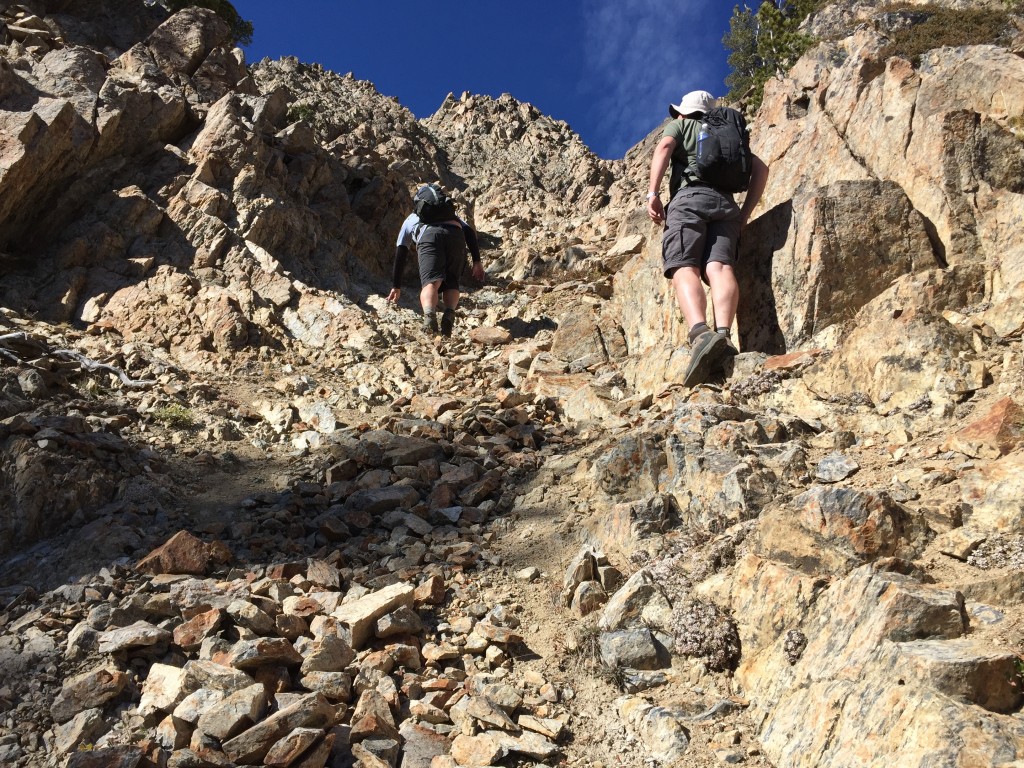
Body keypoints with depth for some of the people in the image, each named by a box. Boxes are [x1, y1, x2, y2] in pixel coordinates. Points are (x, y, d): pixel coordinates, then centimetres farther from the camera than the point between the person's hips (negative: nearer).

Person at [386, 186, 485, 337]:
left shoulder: (409, 220, 42)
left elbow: (400, 257, 38)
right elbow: (469, 231, 24)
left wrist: (396, 287, 43)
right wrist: (477, 261, 17)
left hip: (429, 236, -2)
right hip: (456, 235, 2)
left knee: (431, 282, -16)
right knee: (451, 283, 12)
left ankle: (429, 316, -46)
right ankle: (449, 313, -18)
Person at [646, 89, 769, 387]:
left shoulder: (680, 125, 26)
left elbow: (664, 147, 2)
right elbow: (760, 168, 23)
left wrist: (653, 193, -8)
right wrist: (745, 213, 18)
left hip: (690, 196, -4)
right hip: (725, 202, 4)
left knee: (684, 269, -20)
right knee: (720, 267, -16)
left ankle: (701, 333, -48)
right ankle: (723, 333, -44)